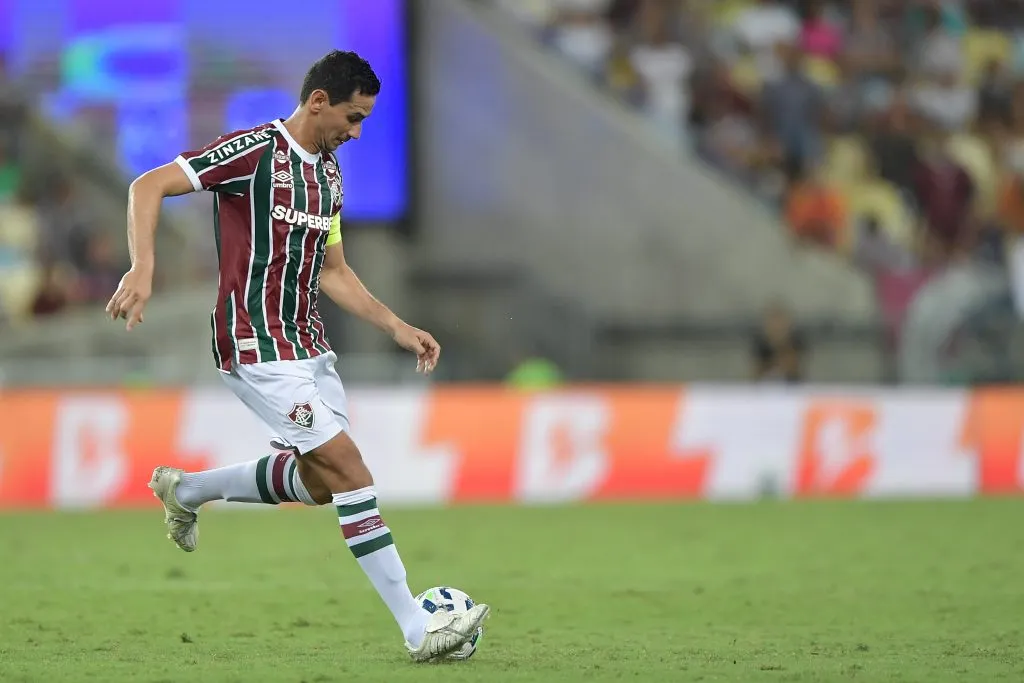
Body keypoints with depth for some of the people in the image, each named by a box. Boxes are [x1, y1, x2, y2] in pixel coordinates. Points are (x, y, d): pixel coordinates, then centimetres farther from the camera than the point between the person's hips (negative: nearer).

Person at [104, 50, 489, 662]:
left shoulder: (328, 172, 12)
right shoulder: (255, 151, -14)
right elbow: (148, 187, -17)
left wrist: (397, 327, 11)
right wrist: (143, 269, -31)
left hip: (306, 344, 9)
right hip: (258, 348, -9)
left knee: (322, 481, 12)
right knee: (348, 466, -14)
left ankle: (186, 490, 32)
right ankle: (419, 630, -13)